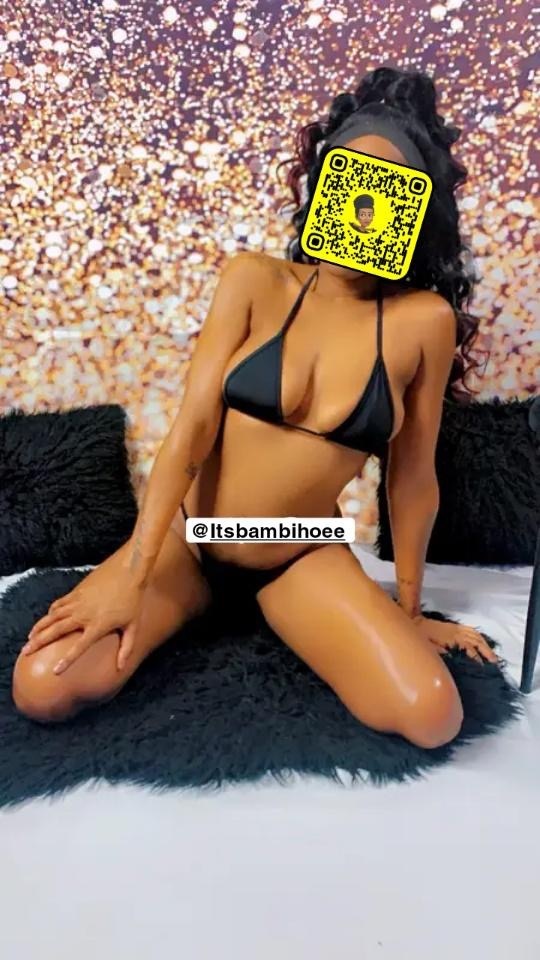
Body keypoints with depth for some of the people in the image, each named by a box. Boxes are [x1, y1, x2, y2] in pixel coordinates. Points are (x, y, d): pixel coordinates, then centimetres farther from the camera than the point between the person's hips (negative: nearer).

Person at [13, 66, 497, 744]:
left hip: (303, 559, 0)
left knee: (432, 717, -19)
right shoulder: (254, 280, -9)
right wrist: (131, 574, -18)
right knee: (41, 688, -14)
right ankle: (202, 600, 16)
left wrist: (408, 607, 5)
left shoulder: (424, 319, -10)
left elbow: (412, 476, -4)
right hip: (188, 536, 0)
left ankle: (260, 612, 9)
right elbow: (193, 424, -14)